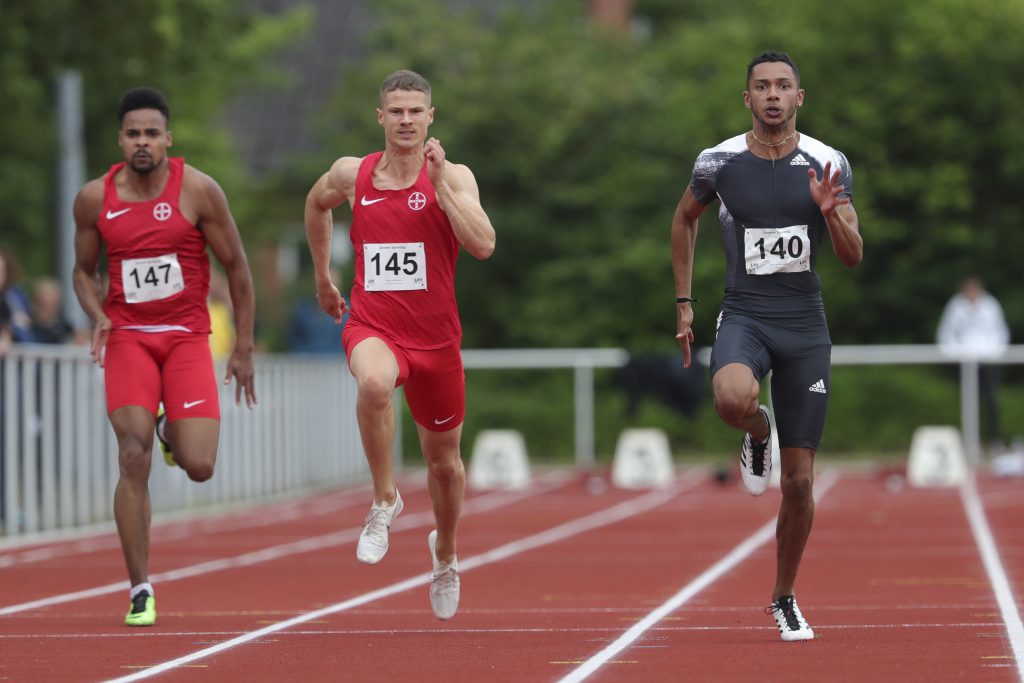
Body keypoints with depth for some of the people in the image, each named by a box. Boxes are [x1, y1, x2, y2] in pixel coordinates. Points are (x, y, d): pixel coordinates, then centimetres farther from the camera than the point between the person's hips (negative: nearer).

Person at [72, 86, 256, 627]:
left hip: (187, 336, -1)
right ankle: (140, 591, -7)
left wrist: (244, 348, 1)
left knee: (199, 467, -10)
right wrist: (97, 316, -8)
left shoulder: (198, 190, -7)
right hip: (127, 335, 1)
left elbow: (236, 267, 1)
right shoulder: (95, 198, -1)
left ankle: (176, 431, 29)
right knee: (133, 459, -15)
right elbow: (83, 270, 13)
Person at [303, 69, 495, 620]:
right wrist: (323, 277, 25)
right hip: (371, 326, -1)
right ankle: (384, 501, -20)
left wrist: (439, 183, -22)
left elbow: (483, 246, -21)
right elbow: (316, 204, 23)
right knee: (374, 383, -39)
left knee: (443, 461, 15)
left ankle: (445, 552, 44)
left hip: (436, 337, 1)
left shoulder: (454, 177, -6)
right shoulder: (352, 175, 0)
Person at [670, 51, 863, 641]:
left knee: (799, 481, 3)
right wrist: (684, 301, 15)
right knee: (731, 398, -37)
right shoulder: (719, 162, -2)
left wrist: (830, 212, -19)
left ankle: (785, 599, 22)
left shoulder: (829, 164, -1)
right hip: (744, 316, -1)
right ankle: (758, 435, 2)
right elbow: (685, 218, 18)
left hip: (806, 326, 1)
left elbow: (854, 257, 1)